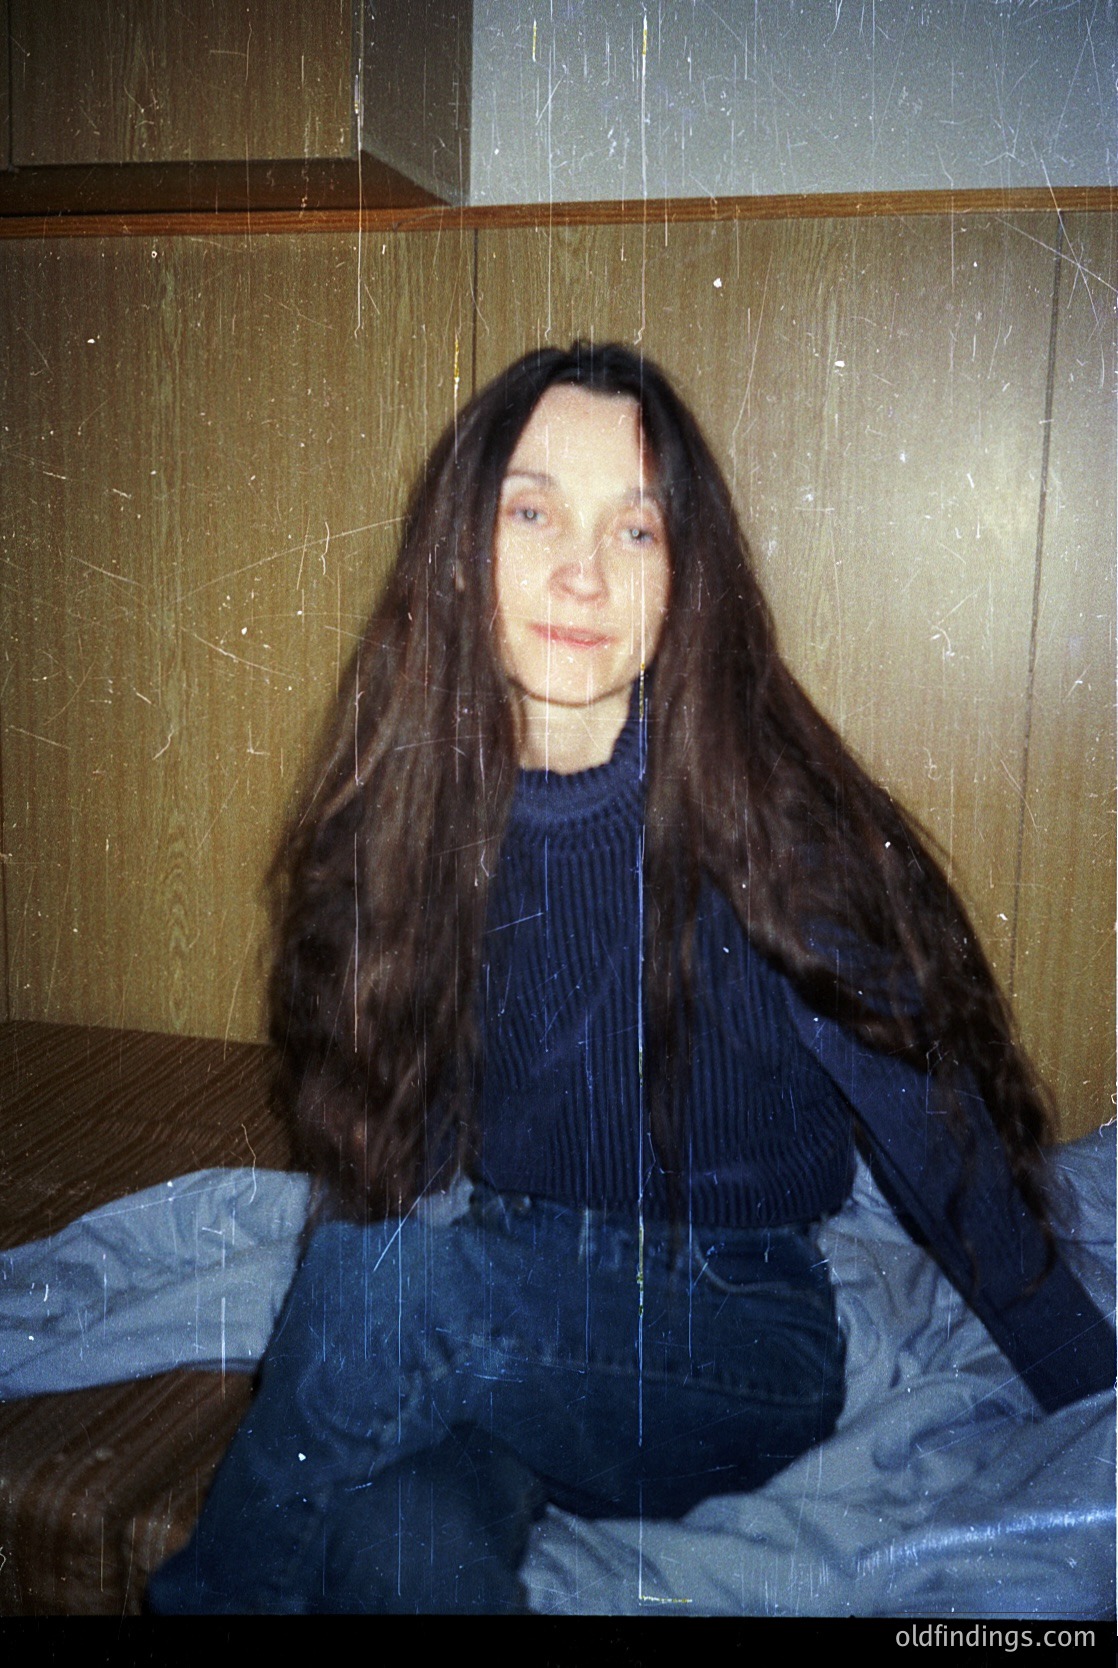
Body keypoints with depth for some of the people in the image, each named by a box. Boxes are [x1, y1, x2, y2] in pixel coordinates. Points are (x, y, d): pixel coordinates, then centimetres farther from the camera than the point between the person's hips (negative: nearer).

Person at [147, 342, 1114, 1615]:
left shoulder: (761, 811, -16)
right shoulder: (407, 815, -4)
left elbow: (936, 1131, -8)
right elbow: (376, 1149, 6)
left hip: (735, 1345, -1)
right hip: (501, 1287, 2)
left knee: (388, 1279, -28)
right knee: (402, 1548, -33)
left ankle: (215, 1584, -3)